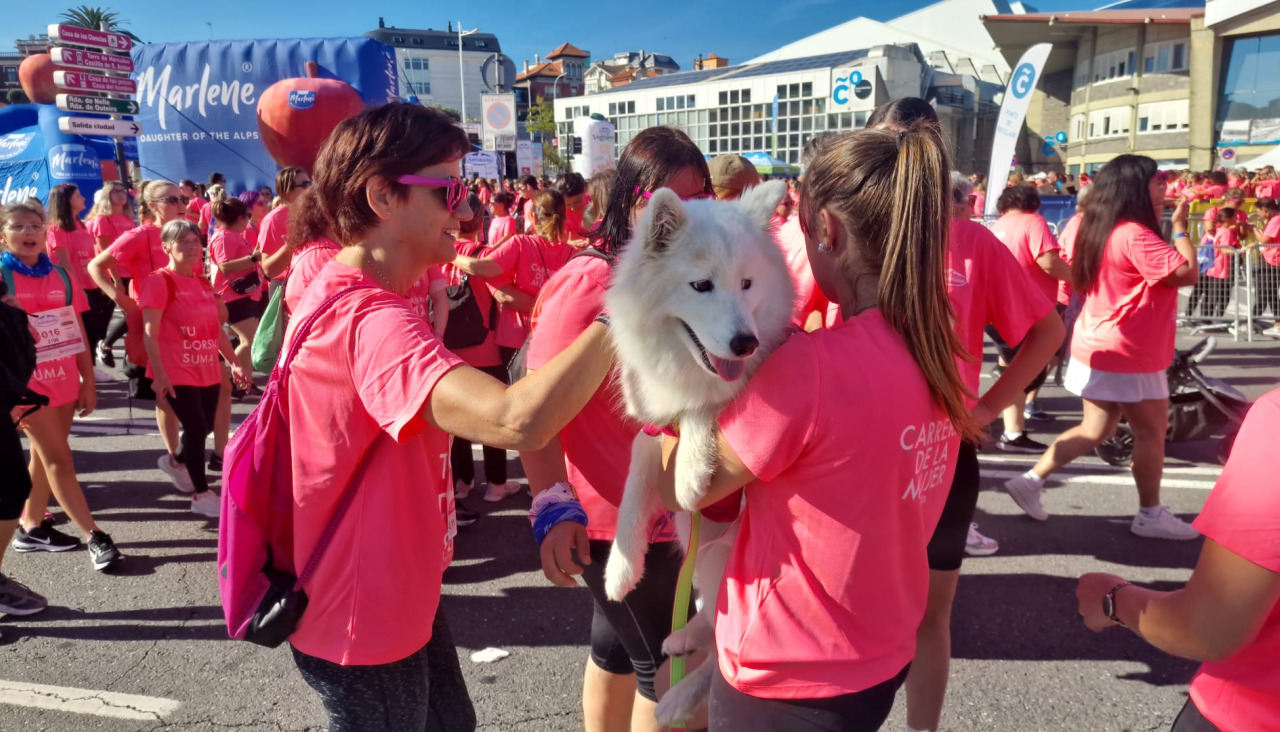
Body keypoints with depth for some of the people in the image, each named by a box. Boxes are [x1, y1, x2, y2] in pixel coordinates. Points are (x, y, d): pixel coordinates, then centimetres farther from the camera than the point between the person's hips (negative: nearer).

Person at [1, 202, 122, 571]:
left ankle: (30, 528, 28)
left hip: (64, 380, 5)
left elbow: (77, 332, 8)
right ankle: (95, 538, -1)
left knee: (44, 455, 14)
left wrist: (88, 381, 6)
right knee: (59, 459, -2)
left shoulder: (60, 276, 5)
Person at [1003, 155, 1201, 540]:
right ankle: (1151, 514, 17)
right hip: (1127, 354, -9)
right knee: (1152, 432, 5)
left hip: (1099, 347, 9)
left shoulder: (1101, 231, 8)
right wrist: (1181, 227, -8)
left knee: (1095, 430, 16)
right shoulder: (1134, 235, -21)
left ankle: (1031, 480, 14)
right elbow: (1187, 273, -21)